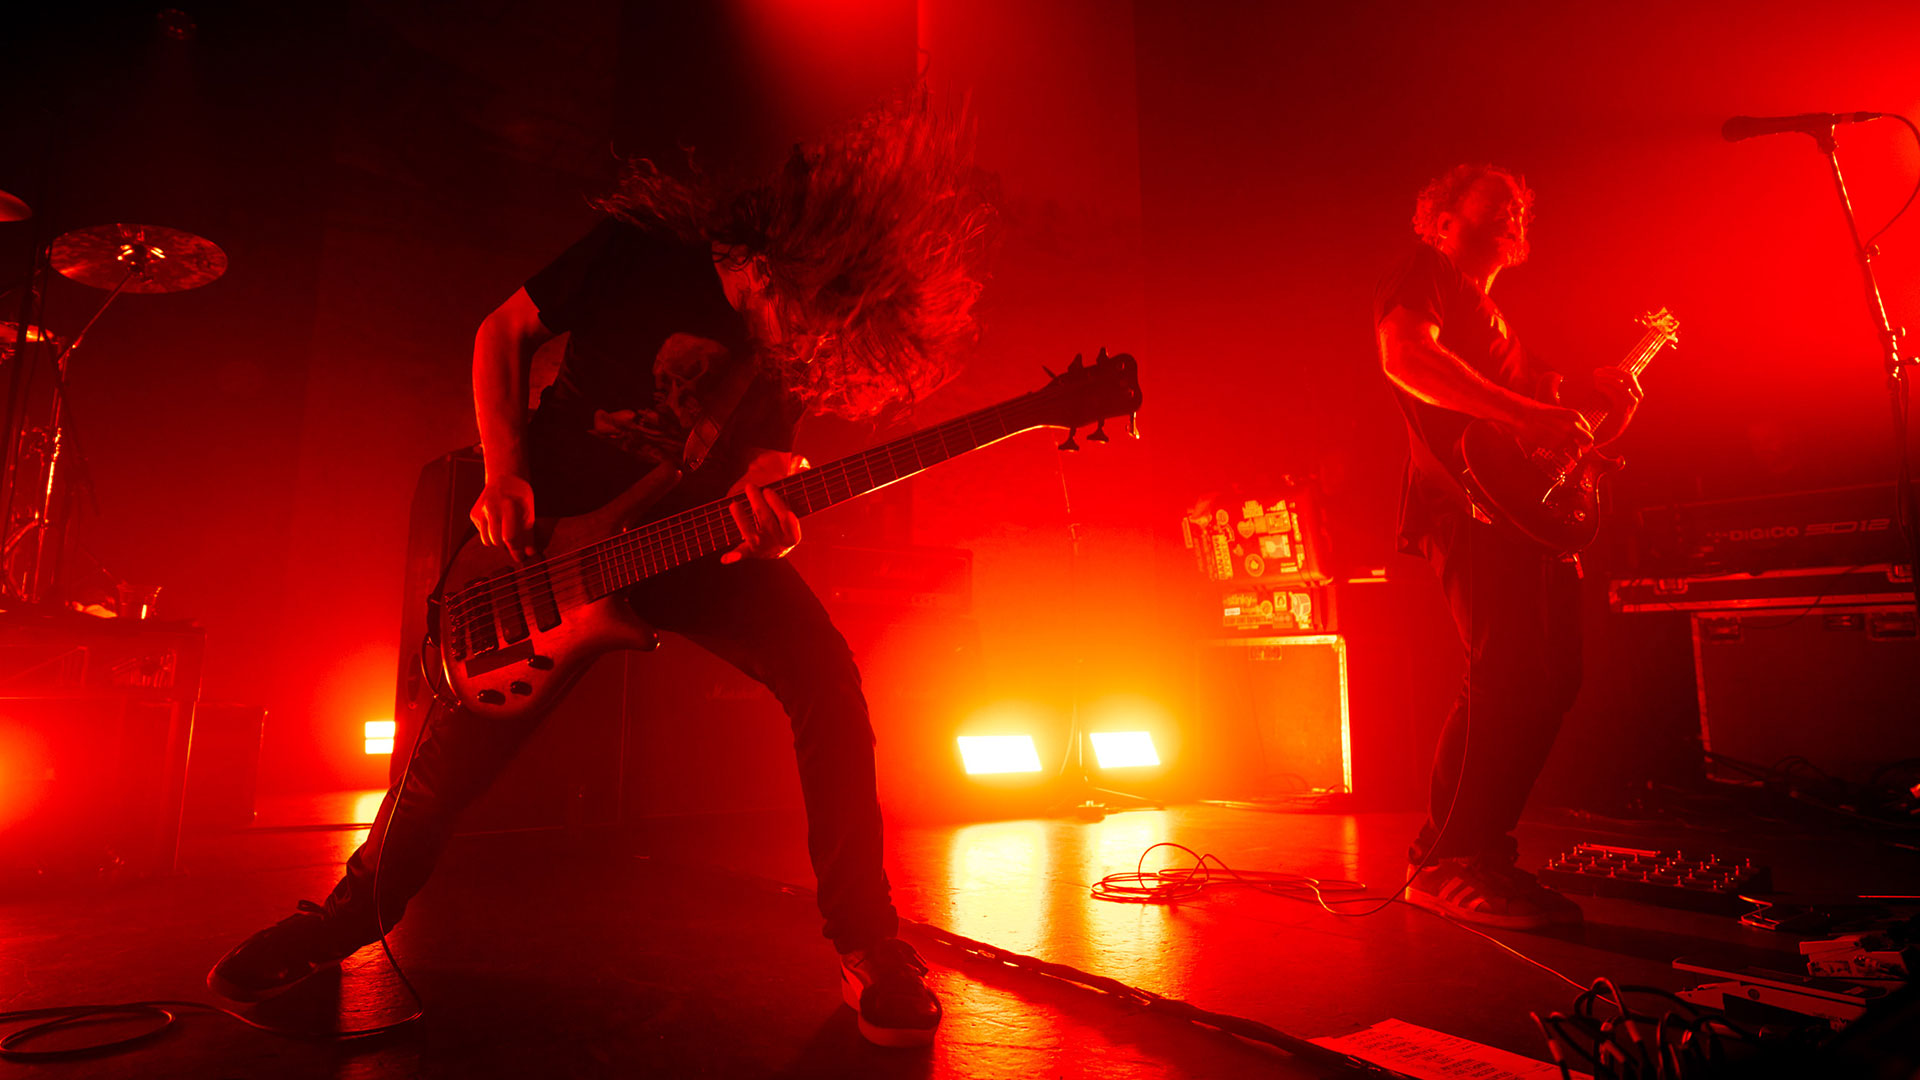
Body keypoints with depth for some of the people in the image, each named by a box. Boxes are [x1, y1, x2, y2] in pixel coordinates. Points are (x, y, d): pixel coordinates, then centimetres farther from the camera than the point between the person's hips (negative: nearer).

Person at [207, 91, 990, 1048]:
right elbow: (502, 332, -3)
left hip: (693, 536, 1)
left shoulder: (814, 334, -8)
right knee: (469, 733, -4)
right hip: (558, 527, -1)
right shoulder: (644, 246, -15)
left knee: (826, 676, -21)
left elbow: (769, 454, 2)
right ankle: (356, 907, 29)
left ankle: (867, 944, -7)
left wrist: (765, 514, -22)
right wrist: (505, 473, -15)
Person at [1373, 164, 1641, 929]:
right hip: (1470, 501, -10)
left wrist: (1601, 407, 18)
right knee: (1508, 676, -20)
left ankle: (1472, 852, 12)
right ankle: (1451, 862, -14)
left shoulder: (1492, 316, 33)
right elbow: (1404, 355, -17)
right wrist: (1526, 412, -21)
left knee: (1546, 679, 5)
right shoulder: (1422, 273, 7)